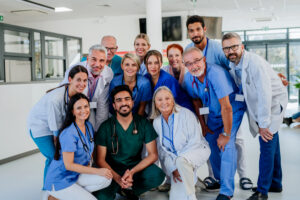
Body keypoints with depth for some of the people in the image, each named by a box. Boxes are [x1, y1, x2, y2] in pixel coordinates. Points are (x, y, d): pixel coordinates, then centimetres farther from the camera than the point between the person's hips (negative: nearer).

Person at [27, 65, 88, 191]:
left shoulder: (79, 94, -17)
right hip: (40, 125, -6)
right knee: (54, 157, -9)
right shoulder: (55, 98, -36)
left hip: (60, 123, 6)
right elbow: (56, 129, -25)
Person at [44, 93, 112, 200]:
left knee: (106, 179, -18)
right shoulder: (69, 133, -22)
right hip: (60, 180, -7)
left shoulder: (89, 126, 2)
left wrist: (89, 164, -5)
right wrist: (97, 171, -21)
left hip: (76, 174, 7)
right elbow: (68, 165, -21)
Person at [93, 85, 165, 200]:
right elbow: (100, 159, -7)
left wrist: (132, 172, -21)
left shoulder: (143, 124, -4)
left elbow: (153, 155, -7)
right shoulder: (105, 127, -6)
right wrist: (117, 178, -24)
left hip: (136, 166, 2)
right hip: (113, 170, -1)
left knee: (157, 175, -27)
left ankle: (129, 189, 2)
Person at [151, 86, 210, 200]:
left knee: (181, 161, -38)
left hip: (196, 150, -4)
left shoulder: (186, 114, -13)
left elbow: (195, 141, -16)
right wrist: (172, 169, -14)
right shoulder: (156, 122, 0)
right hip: (174, 158, 4)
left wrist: (178, 164, -21)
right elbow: (161, 150, 0)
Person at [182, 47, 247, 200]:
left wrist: (226, 134, -26)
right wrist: (202, 124, 8)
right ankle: (218, 179, 31)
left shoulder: (216, 74, -35)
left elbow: (226, 107, -32)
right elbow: (196, 101, 5)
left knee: (226, 145, -18)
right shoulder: (188, 78, -14)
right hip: (214, 112, 6)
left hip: (233, 110, -6)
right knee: (210, 142, 7)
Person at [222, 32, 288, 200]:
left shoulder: (255, 63, -28)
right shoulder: (232, 64, -3)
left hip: (273, 102, -8)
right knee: (272, 144, 17)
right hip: (256, 105, 8)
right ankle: (275, 184, 31)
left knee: (267, 145, -10)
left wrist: (263, 124, -30)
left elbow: (265, 94, -31)